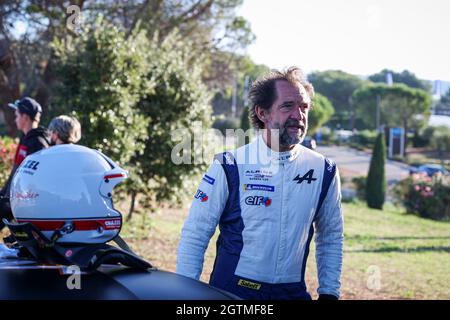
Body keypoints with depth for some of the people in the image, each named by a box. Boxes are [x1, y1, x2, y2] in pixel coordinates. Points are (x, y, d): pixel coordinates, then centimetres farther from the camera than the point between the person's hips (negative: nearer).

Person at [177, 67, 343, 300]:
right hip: (231, 290, -3)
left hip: (293, 292, 3)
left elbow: (331, 238, 14)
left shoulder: (324, 171, 2)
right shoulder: (229, 168, -8)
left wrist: (329, 292, 9)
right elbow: (193, 237, -5)